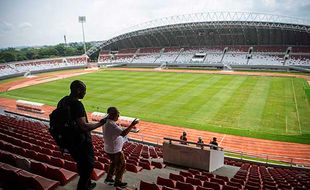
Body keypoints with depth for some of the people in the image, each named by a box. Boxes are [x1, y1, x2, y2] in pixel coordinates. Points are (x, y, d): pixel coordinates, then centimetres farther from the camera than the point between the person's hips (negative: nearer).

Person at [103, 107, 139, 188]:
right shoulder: (112, 125, -31)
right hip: (115, 150, -10)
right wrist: (132, 125, -35)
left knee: (114, 163, 29)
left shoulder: (106, 122, 0)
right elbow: (123, 133, -38)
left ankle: (108, 178, 42)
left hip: (109, 149, 10)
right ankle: (118, 182, 27)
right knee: (121, 166, 11)